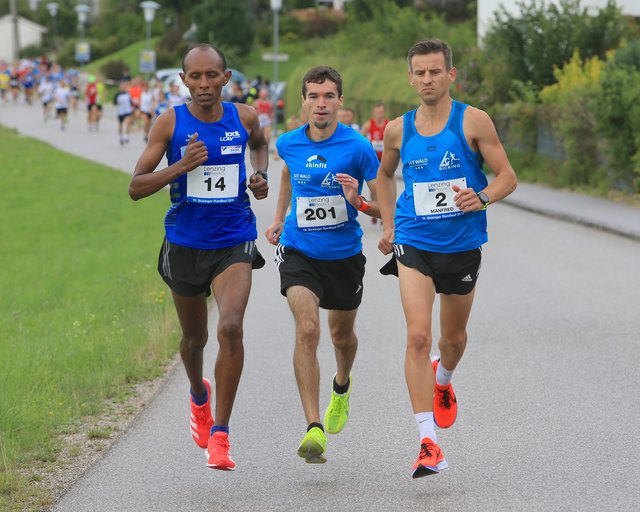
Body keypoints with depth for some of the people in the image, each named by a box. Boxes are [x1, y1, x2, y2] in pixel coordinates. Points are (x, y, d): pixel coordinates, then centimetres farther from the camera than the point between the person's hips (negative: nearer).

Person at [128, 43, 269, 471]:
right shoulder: (170, 124, -8)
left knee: (231, 327, -23)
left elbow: (260, 143, 24)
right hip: (185, 245, 1)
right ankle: (199, 395, 52)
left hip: (234, 243, 0)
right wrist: (181, 166, -24)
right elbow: (136, 187, -10)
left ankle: (220, 434, -15)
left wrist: (261, 175, 4)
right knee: (195, 338, 17)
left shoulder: (244, 117, -2)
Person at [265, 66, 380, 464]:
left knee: (342, 334, 19)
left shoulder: (358, 148, -14)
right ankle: (314, 430, -25)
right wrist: (279, 218, 23)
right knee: (307, 330, -21)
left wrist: (359, 202, -31)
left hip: (345, 255, 0)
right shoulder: (288, 144, -3)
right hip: (299, 251, 0)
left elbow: (385, 206, -11)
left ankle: (341, 387, 55)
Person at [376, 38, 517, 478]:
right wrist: (389, 225, 13)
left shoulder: (474, 121, -7)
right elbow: (385, 174, 21)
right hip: (414, 244, 0)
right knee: (418, 335, -17)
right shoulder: (398, 129, 1)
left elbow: (507, 176, -6)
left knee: (454, 336, 17)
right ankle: (429, 443, -19)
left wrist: (482, 197, -26)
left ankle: (442, 380, 55)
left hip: (462, 245, 0)